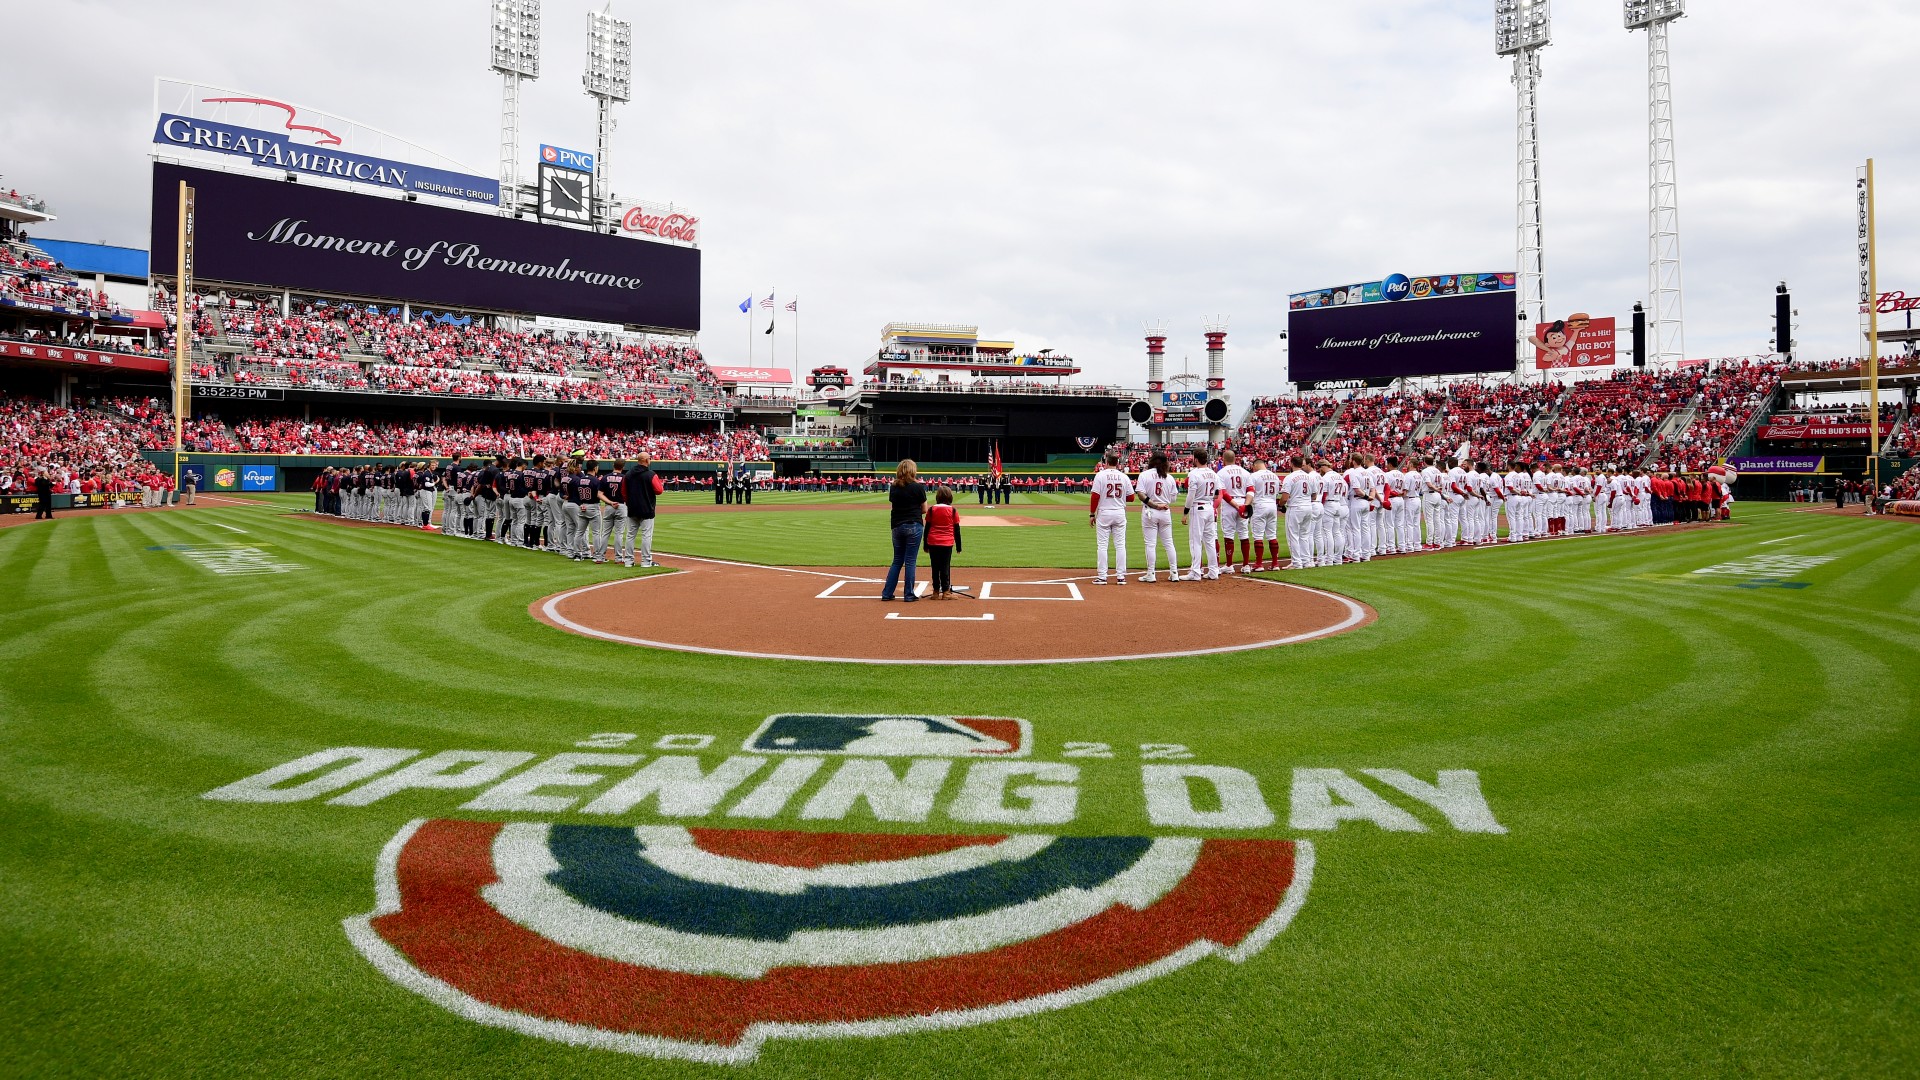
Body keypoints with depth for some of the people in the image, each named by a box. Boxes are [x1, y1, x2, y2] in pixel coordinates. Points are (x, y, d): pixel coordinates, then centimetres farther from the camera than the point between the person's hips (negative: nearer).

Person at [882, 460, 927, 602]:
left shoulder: (893, 487, 5)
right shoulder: (918, 487, -7)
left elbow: (892, 504, 8)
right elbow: (924, 509, -1)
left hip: (897, 526, 4)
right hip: (913, 526, -4)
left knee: (897, 561, 14)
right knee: (910, 561, 1)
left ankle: (887, 593, 12)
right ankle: (909, 595, 5)